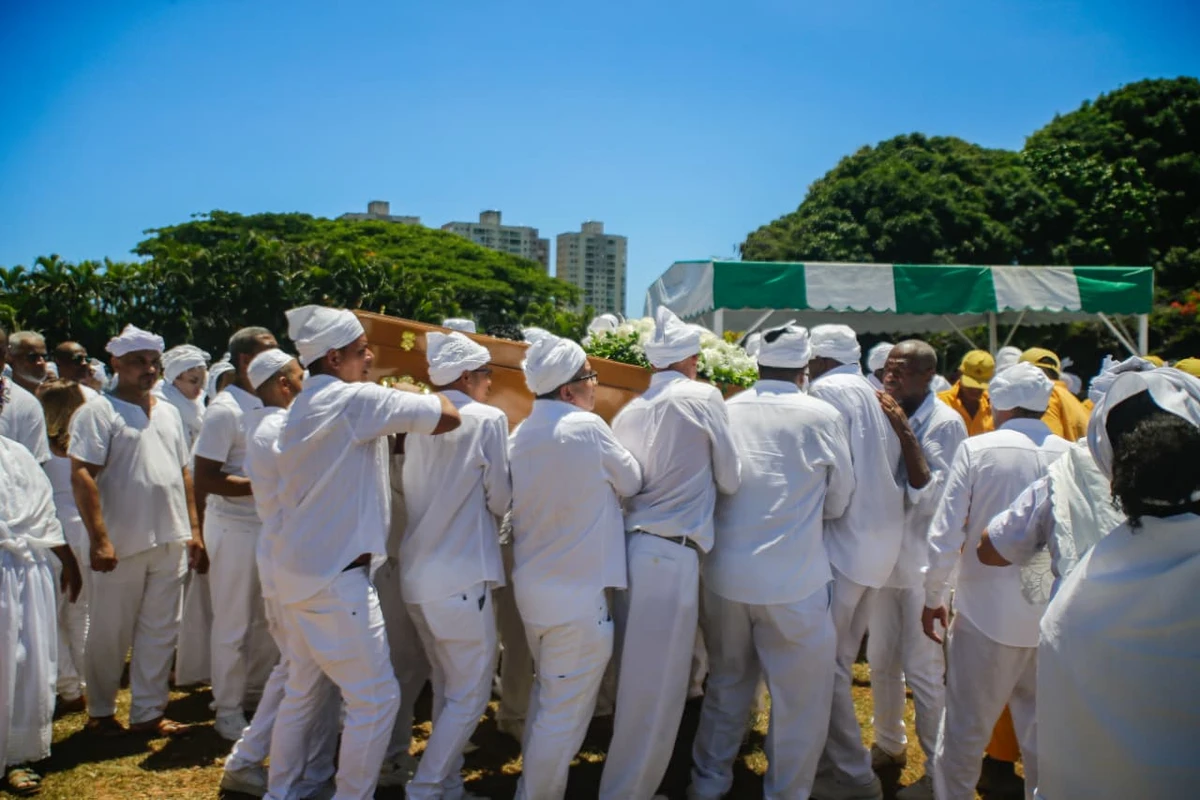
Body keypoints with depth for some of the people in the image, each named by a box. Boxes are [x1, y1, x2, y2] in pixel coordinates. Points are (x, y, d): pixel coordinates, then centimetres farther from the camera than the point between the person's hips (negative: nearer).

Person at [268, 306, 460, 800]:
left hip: (298, 568, 9)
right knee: (376, 698, 0)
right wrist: (414, 393, 2)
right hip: (335, 575, -9)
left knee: (302, 689, 19)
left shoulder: (302, 408, 13)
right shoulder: (355, 400, -14)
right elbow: (448, 417, -18)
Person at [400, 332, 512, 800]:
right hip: (462, 575, -7)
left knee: (446, 688, 18)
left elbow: (413, 493, 13)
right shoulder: (488, 420, -10)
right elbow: (500, 501, -4)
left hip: (417, 573, 7)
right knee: (470, 695, 5)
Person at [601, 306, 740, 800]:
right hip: (670, 554, -6)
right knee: (657, 689, 3)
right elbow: (729, 478, 5)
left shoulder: (628, 412, 11)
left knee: (637, 681, 18)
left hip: (632, 547, 6)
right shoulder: (703, 397, -2)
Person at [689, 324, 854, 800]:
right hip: (793, 579, -4)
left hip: (725, 575, 4)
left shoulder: (724, 411, 0)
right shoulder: (822, 416, -8)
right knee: (801, 701, 12)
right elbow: (838, 502, 3)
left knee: (726, 687, 21)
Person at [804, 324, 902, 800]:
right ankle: (835, 755, 28)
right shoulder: (876, 396, 14)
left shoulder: (827, 390, -9)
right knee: (841, 658, 17)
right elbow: (886, 468, 13)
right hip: (880, 542, 9)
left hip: (845, 539, -9)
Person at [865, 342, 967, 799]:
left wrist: (904, 434, -23)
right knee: (880, 660, 18)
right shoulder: (884, 414, 0)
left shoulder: (945, 424, -14)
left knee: (923, 669, 2)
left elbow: (931, 499, -20)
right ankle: (888, 745, 37)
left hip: (922, 563, -6)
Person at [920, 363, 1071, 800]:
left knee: (964, 731, 11)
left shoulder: (976, 449, -10)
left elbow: (945, 536, -11)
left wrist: (932, 598, 2)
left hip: (988, 612, -2)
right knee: (1043, 734, 17)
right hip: (1054, 617, 3)